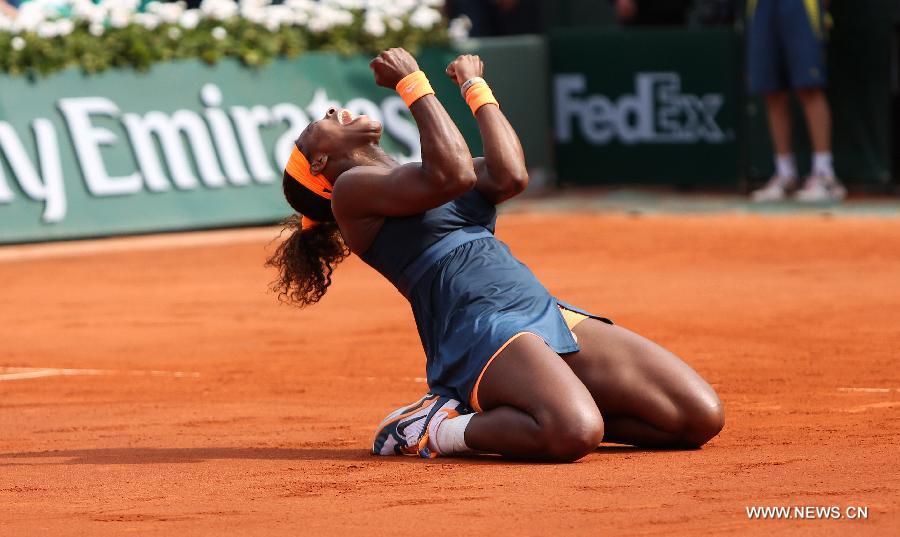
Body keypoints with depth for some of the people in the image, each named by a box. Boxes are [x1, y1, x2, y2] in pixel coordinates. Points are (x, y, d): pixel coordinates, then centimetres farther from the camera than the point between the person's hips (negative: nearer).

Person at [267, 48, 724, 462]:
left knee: (701, 417, -7)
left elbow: (509, 177, 9)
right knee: (573, 434, -38)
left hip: (549, 314, 8)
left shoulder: (422, 174, 29)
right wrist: (413, 84, -3)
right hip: (478, 333, -8)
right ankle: (439, 429, -11)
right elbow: (454, 175, -13)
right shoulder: (350, 190, 4)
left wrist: (475, 88, 20)